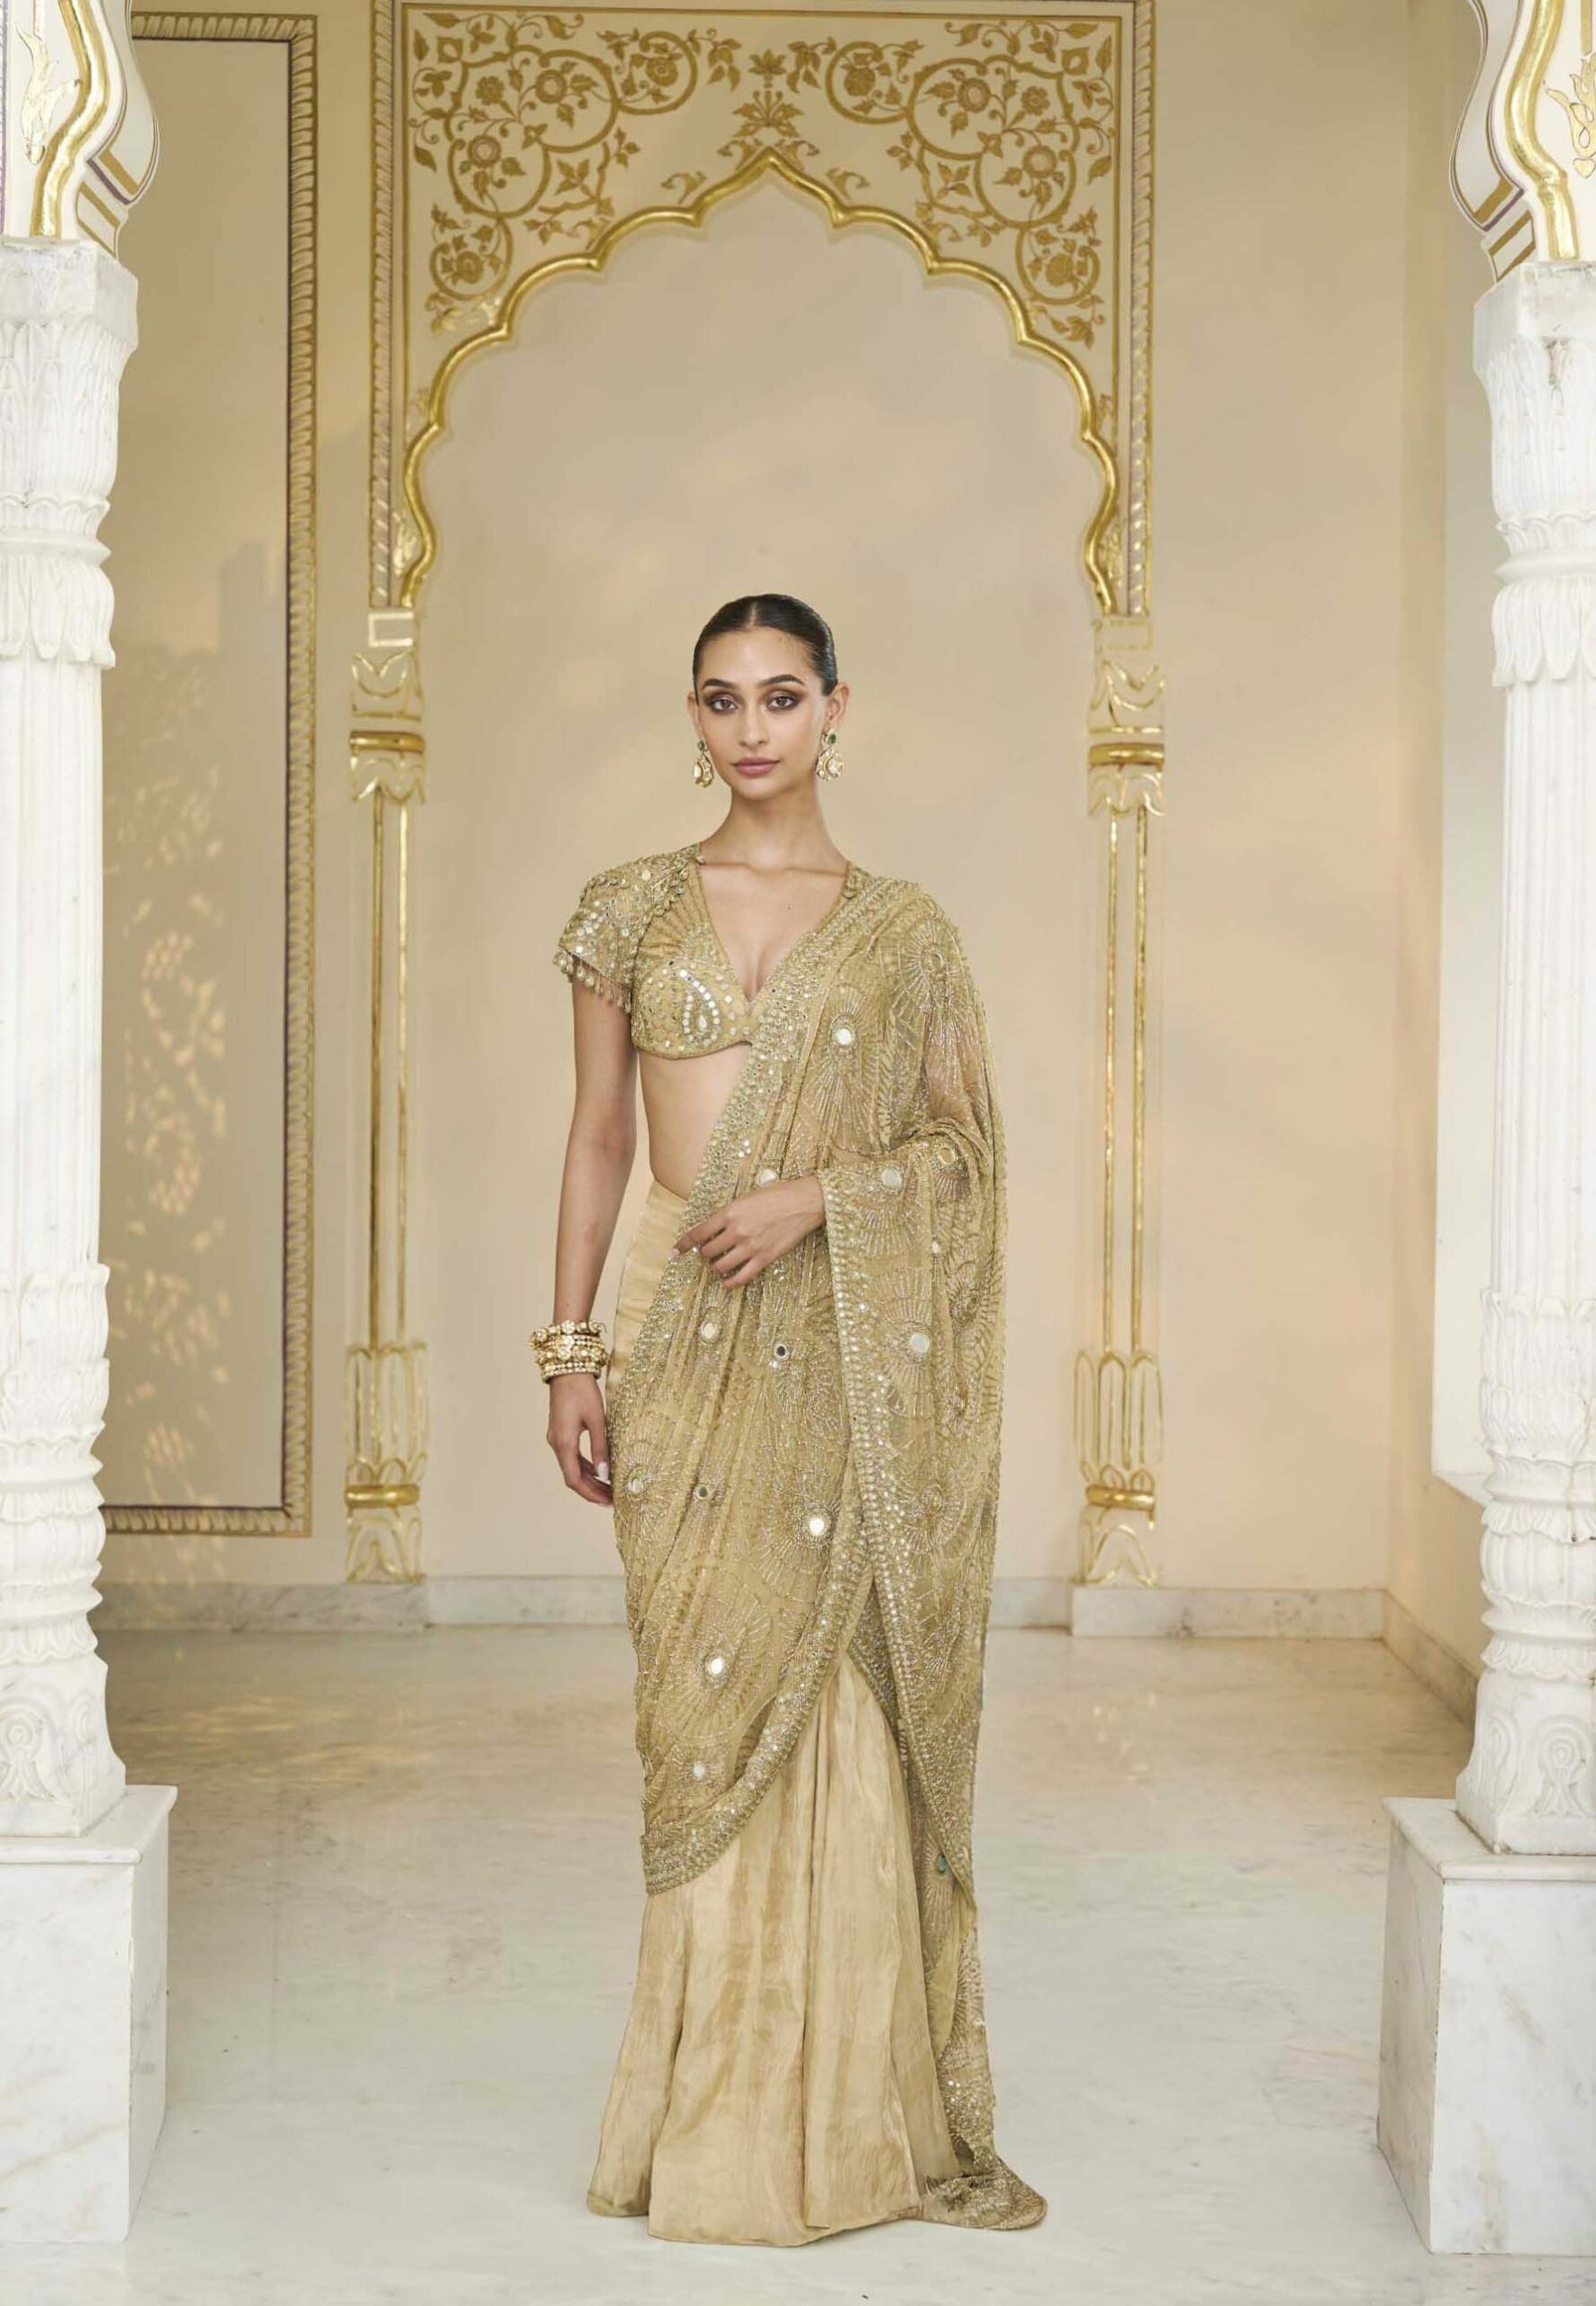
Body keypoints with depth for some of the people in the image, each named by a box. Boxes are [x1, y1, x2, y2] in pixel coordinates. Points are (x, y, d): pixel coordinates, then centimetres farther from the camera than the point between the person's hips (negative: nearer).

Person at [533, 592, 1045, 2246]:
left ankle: (859, 2098, 12)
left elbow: (962, 1138, 6)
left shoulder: (904, 928, 7)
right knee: (707, 1705, 1)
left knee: (848, 1708, 0)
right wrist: (571, 1352, 3)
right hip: (689, 1350, 1)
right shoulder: (632, 909, 8)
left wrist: (816, 1195, -12)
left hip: (849, 1351, 0)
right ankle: (721, 2110, 12)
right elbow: (599, 1137, 8)